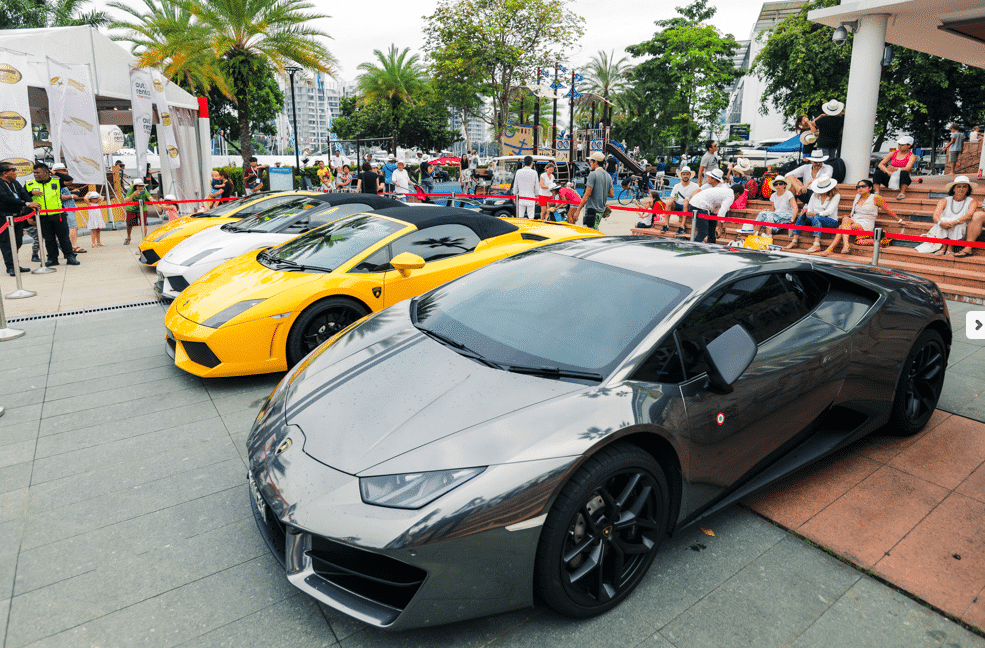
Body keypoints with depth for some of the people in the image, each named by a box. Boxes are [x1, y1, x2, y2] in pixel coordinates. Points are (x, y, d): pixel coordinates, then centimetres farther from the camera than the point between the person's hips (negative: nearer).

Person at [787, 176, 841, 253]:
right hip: (816, 219, 5)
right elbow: (810, 208, 9)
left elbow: (829, 211, -15)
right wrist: (806, 211, -16)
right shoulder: (815, 195, 15)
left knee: (815, 218, -38)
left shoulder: (836, 196, -1)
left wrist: (816, 214, -31)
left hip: (831, 221, -5)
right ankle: (794, 242, -31)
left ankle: (817, 245, -56)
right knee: (801, 217, -24)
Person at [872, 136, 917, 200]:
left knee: (904, 173, -37)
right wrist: (888, 172, -16)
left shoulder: (912, 156, 1)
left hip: (901, 181, -3)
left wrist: (895, 169, -36)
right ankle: (876, 192, -30)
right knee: (878, 172, -23)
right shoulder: (893, 154, 13)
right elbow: (880, 164, 4)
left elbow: (907, 168, -17)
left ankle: (902, 193, -29)